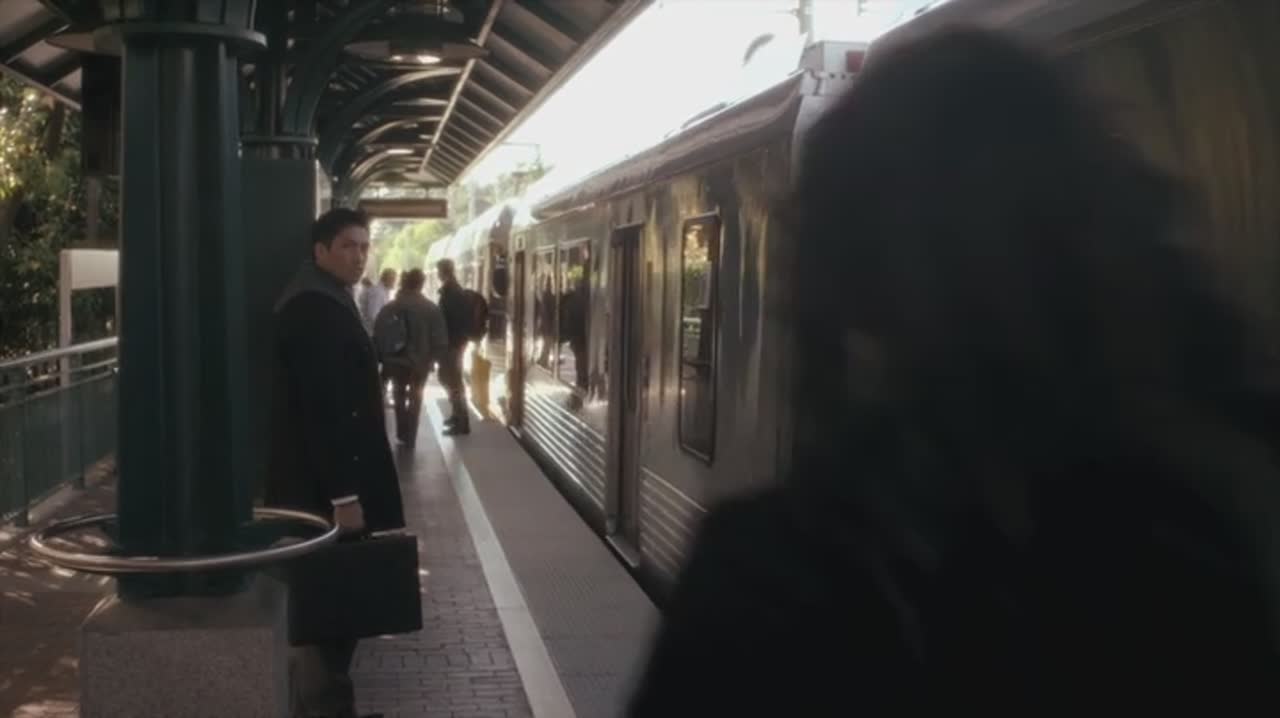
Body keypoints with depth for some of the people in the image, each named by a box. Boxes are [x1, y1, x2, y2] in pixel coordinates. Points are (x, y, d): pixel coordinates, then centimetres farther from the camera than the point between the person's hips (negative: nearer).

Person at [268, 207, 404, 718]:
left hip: (328, 482, 10)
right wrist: (343, 494, -24)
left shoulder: (327, 302, 15)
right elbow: (324, 409, -23)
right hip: (324, 487, -10)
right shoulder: (314, 309, -17)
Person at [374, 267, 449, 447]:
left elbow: (377, 337, -4)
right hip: (420, 362, -1)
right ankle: (409, 437, 13)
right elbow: (440, 339, -10)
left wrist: (383, 359, 2)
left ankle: (402, 433, 24)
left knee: (399, 395, 23)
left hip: (395, 361, 1)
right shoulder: (431, 309, -9)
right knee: (415, 396, 16)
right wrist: (436, 357, 4)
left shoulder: (389, 308, -3)